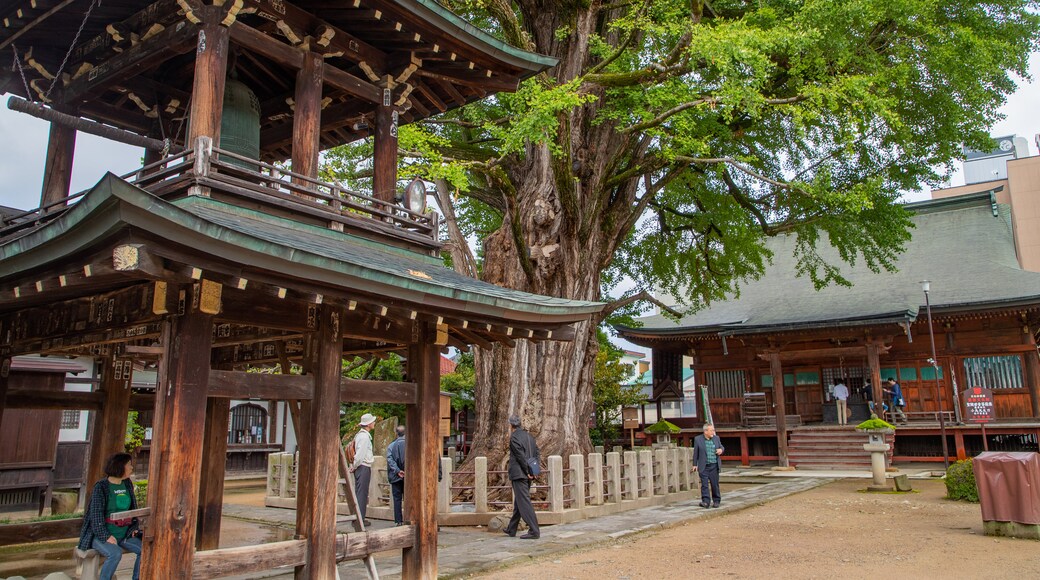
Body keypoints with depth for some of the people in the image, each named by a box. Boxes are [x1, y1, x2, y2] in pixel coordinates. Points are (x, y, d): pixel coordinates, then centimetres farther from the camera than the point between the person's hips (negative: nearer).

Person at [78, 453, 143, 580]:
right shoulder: (101, 486, -10)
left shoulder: (128, 484, 8)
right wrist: (106, 536, -22)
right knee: (115, 553, -33)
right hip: (101, 535, -6)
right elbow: (96, 514, -15)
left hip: (123, 535, 6)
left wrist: (134, 528, 5)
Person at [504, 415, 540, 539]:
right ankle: (511, 529, 29)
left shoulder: (514, 438, -13)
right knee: (518, 501, 17)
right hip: (528, 475, 9)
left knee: (524, 502, -6)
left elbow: (521, 456, -18)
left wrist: (528, 472, -11)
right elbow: (536, 453, 11)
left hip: (519, 474, -9)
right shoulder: (529, 436, 12)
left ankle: (534, 531, -8)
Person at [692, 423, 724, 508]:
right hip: (703, 466, -2)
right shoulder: (698, 439, -2)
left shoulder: (716, 438, 7)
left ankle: (716, 501, 20)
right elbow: (695, 453, 1)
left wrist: (721, 450, -6)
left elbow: (722, 447, 18)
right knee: (704, 484, -8)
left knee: (715, 484, 7)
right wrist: (695, 464, 0)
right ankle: (706, 501, -8)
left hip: (714, 466, 2)